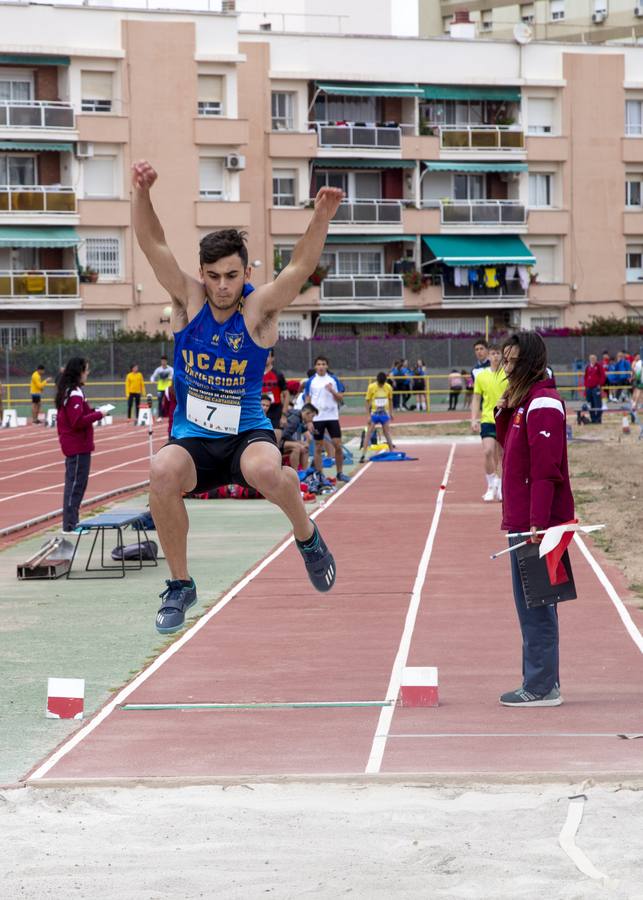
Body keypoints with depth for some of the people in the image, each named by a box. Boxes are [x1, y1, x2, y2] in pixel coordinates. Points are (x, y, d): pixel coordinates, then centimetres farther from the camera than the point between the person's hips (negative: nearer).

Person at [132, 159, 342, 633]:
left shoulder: (260, 309, -8)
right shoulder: (189, 300, -2)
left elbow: (301, 266, -23)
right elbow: (154, 244, -13)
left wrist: (322, 217, -41)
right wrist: (142, 193, -30)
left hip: (247, 432, -2)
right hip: (191, 437, 2)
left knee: (265, 471, -38)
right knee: (162, 473, -33)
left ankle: (307, 537, -2)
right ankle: (180, 585, -12)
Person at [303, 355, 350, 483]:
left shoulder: (334, 380, 5)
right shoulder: (311, 381, 2)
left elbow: (341, 398, 4)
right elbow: (307, 401, 2)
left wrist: (332, 391, -15)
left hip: (332, 417, 1)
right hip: (317, 418, -1)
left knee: (338, 446, -3)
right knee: (318, 447, 2)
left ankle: (340, 473, 9)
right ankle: (319, 475, 9)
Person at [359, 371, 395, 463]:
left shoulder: (388, 387, -2)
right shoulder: (371, 387, -10)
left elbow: (390, 401, 10)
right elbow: (368, 402, -7)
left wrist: (391, 413, 13)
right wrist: (368, 416, -10)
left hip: (385, 414, 3)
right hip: (374, 413, -3)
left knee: (387, 433, 11)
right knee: (368, 434, -5)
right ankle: (363, 455, -7)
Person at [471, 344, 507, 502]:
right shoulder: (481, 375, 3)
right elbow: (476, 399, 8)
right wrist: (474, 419, 0)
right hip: (487, 419, 0)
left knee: (501, 456, 6)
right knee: (488, 451, -16)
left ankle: (500, 488, 21)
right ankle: (491, 487, -3)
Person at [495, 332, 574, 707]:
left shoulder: (543, 403, -15)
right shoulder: (523, 400, 14)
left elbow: (546, 468, -21)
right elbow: (511, 446, 23)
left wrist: (538, 521, -25)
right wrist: (504, 413, 5)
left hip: (536, 521, -10)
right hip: (523, 519, 10)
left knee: (535, 605, -6)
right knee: (534, 605, 14)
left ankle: (542, 687, -2)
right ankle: (542, 683, 21)